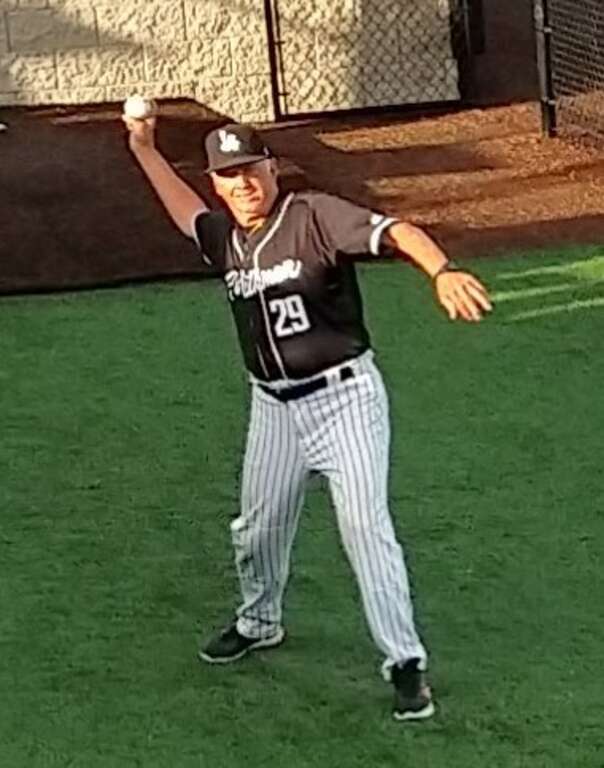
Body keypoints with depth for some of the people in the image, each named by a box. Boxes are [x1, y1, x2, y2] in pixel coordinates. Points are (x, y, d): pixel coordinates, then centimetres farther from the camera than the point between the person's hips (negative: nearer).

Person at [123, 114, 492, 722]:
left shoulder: (315, 216, -14)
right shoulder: (225, 238, 6)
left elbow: (395, 233, -30)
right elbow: (186, 211, 30)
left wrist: (442, 273, -49)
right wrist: (143, 147, 27)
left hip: (344, 396, -6)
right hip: (274, 406, 7)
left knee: (365, 526, -14)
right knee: (258, 526, 18)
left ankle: (406, 662, -8)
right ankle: (259, 623, 45)